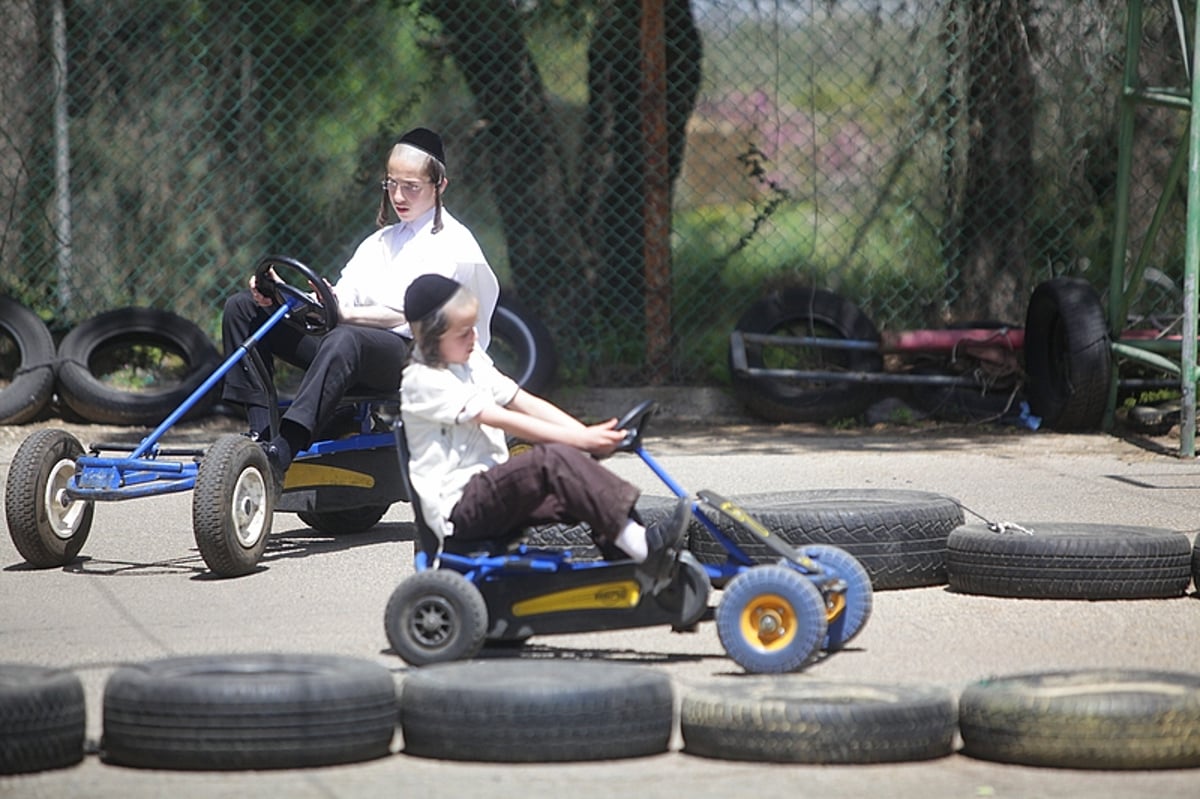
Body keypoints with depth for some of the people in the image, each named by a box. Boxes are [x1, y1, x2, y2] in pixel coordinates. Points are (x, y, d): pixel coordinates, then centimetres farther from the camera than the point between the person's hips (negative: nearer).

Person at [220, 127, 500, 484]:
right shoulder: (380, 241, 29)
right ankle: (261, 432, -21)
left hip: (409, 352, -8)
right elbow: (341, 297, 13)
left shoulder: (453, 243, 4)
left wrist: (347, 313, -26)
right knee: (242, 308, -4)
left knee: (346, 339, -44)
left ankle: (281, 454, -59)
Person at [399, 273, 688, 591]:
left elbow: (526, 403, 10)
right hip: (457, 508, -9)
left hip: (492, 494, 9)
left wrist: (588, 434, -5)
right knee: (556, 459, -27)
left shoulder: (473, 362, 17)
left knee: (580, 484, -13)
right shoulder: (423, 381, -12)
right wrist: (580, 440, -19)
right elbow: (505, 421, -17)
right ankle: (642, 546, -37)